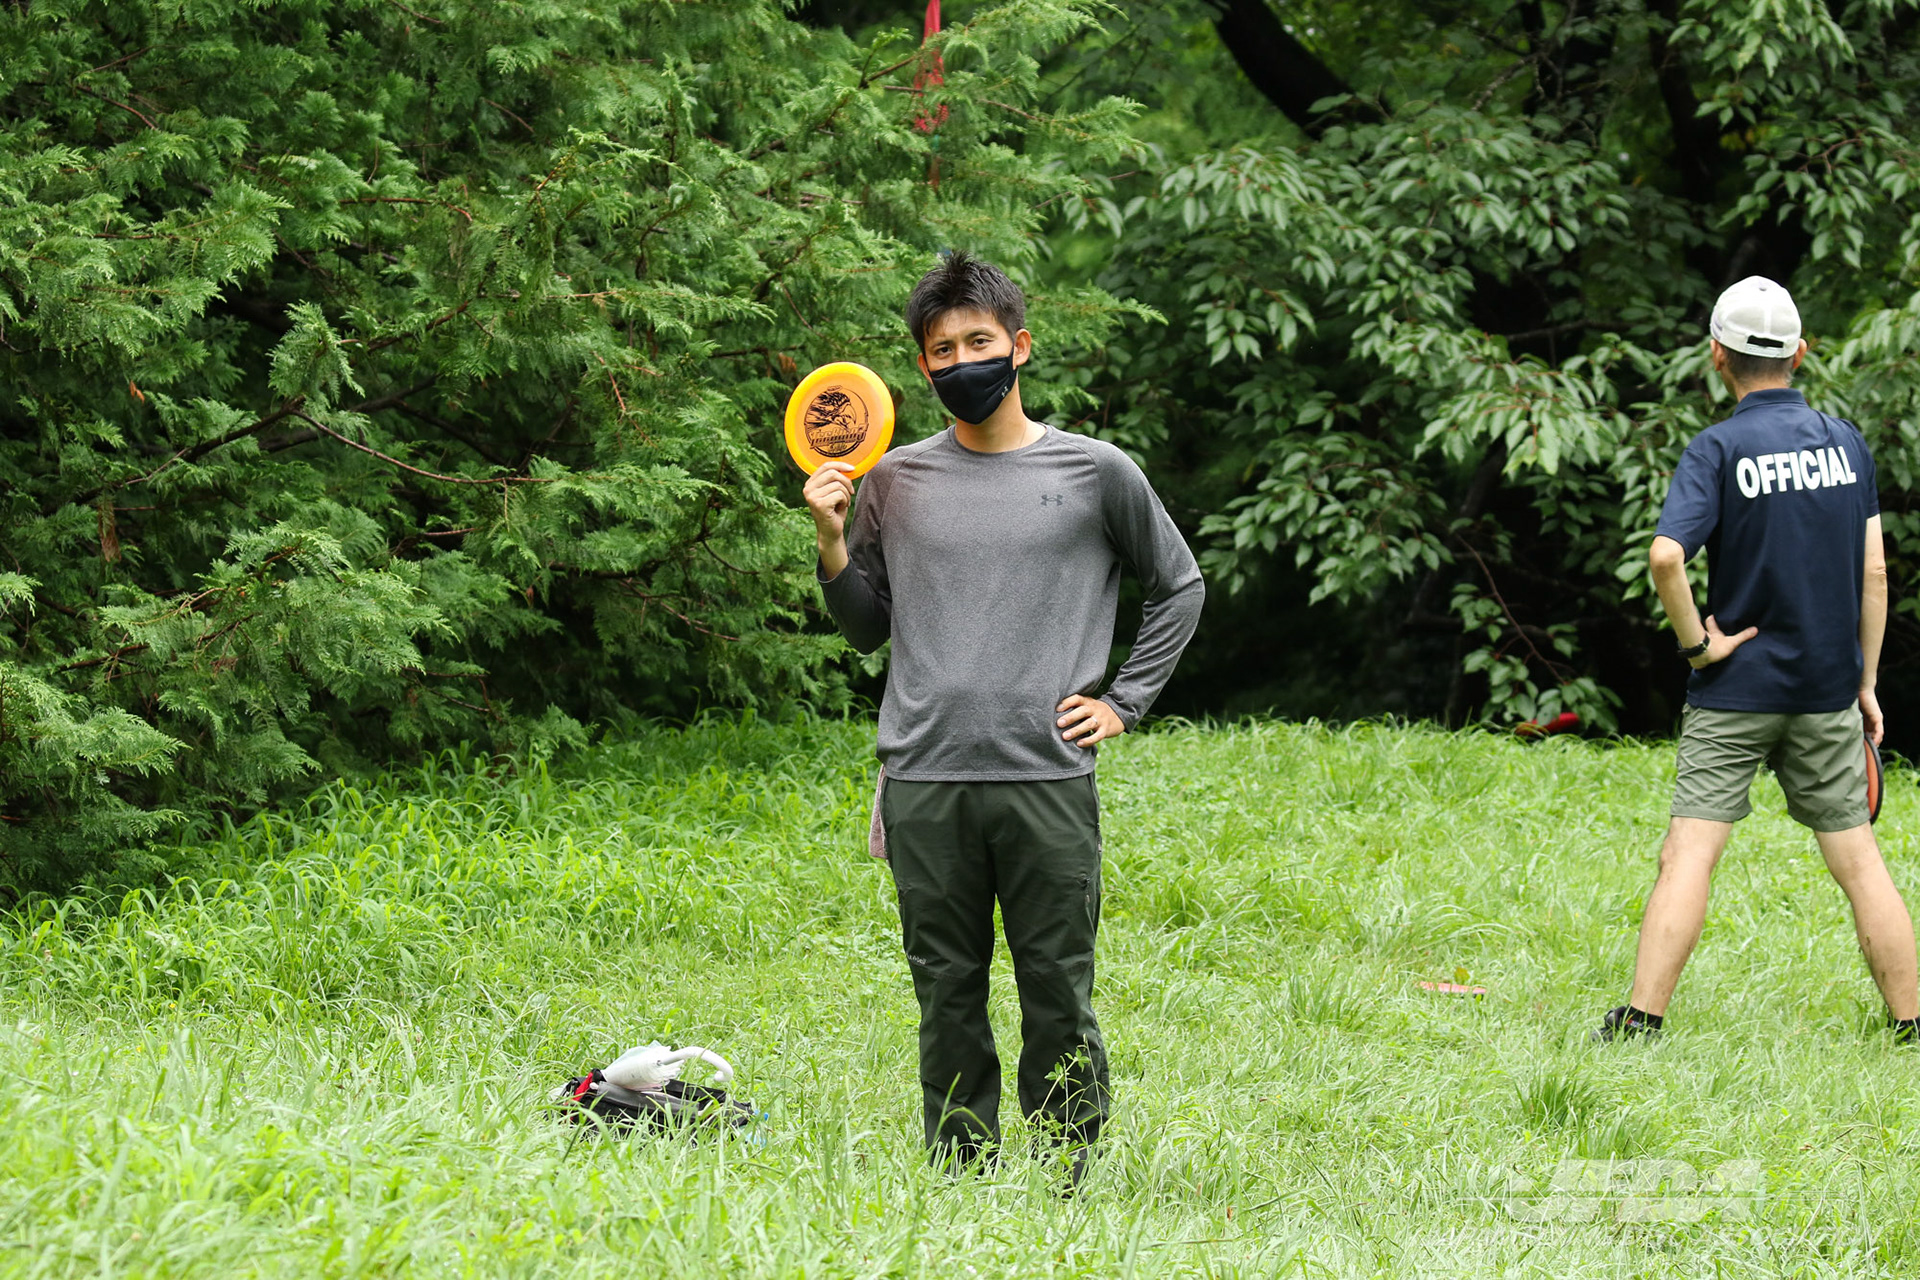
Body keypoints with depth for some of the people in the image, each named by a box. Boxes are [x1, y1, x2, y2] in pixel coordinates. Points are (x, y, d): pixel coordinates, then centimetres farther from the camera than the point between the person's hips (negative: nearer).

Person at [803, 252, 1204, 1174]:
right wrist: (832, 544, -1)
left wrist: (1124, 703, 9)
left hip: (1049, 785, -1)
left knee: (1059, 1001, -1)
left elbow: (1179, 587, 17)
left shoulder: (1097, 474, 5)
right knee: (947, 999, 5)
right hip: (924, 786, 2)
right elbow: (867, 627, 16)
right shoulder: (894, 482, 9)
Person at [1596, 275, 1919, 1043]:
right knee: (1857, 858, 9)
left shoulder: (1718, 450, -9)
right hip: (1827, 692, 3)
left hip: (1737, 691, -3)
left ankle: (1641, 1022, -10)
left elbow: (1666, 557, -24)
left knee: (1689, 855, -5)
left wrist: (1696, 642, -10)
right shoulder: (1846, 442, 4)